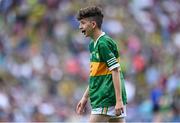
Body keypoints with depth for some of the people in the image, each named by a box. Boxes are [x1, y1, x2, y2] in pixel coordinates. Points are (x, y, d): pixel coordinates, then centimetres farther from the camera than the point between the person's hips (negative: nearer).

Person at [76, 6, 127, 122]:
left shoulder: (104, 44, -14)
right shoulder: (93, 45, 16)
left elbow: (115, 71, -19)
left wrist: (119, 100, -23)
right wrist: (85, 97, 24)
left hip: (107, 100, -9)